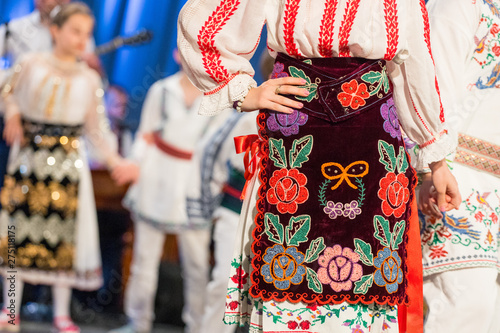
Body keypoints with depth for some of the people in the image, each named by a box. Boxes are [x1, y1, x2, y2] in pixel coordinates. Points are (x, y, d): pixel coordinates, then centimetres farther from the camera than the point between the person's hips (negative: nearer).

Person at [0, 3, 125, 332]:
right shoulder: (30, 64, 1)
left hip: (69, 160, 0)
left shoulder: (90, 78, 3)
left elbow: (96, 127, 5)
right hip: (28, 155, 0)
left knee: (63, 231, 0)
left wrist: (114, 159, -7)